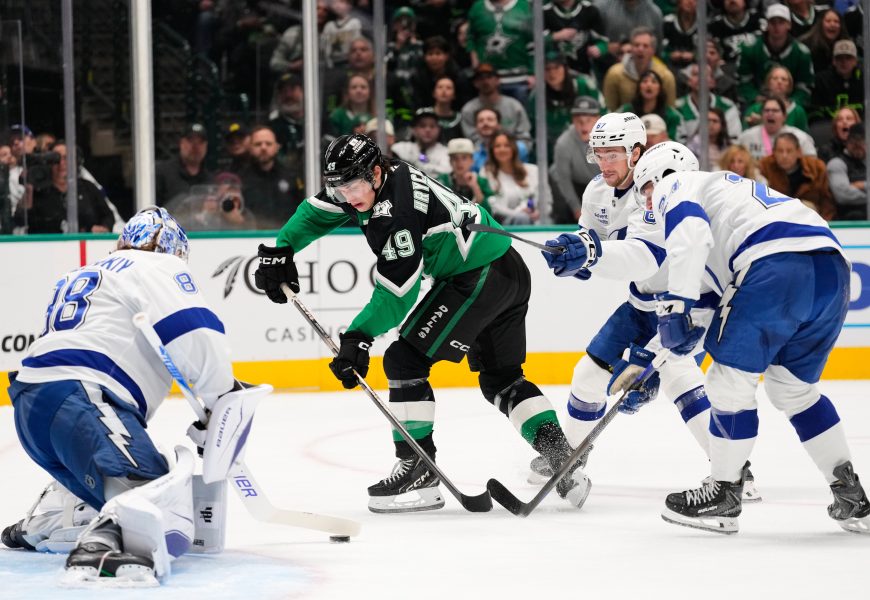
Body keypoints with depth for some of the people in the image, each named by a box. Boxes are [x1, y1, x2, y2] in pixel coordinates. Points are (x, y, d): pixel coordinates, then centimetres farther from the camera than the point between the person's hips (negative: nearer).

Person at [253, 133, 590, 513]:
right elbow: (318, 211, 18)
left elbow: (397, 291, -24)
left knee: (404, 360, -8)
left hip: (477, 278, -11)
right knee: (500, 378, 19)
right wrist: (280, 250, 9)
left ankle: (418, 471, -8)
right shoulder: (368, 182, 5)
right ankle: (561, 457, 7)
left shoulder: (395, 213, -24)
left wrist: (359, 337, -26)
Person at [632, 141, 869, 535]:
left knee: (731, 378, 3)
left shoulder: (674, 186, 16)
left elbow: (690, 231, -11)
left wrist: (675, 305, -12)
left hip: (778, 264, -9)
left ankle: (723, 494, 10)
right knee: (793, 388, 21)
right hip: (832, 269, 9)